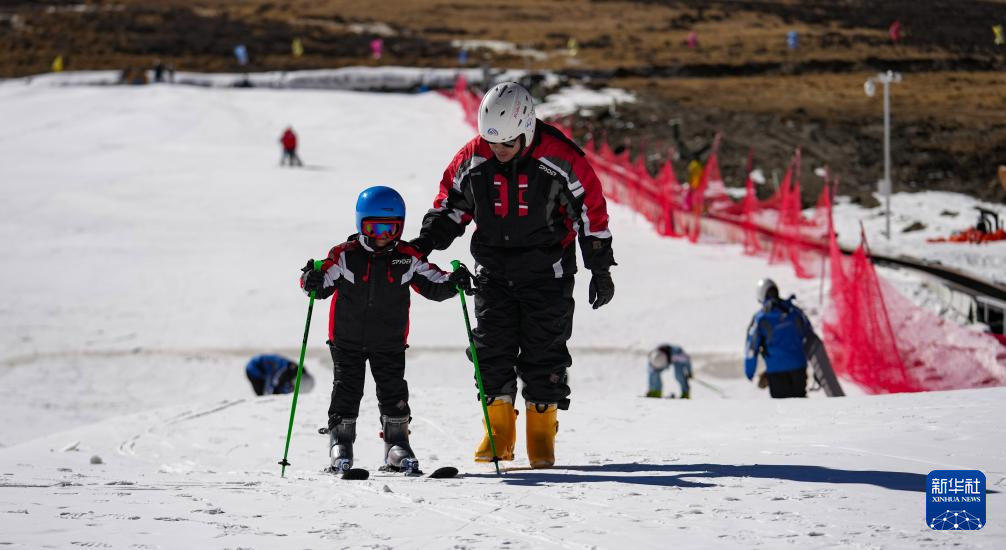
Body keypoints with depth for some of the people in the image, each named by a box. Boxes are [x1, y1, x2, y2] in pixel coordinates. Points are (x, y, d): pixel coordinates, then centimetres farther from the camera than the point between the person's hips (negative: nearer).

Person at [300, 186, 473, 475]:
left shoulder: (407, 258, -1)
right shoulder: (345, 255, -8)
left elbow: (433, 284, 3)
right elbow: (324, 283, -12)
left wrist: (453, 281, -16)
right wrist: (312, 281, -34)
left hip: (390, 342, 2)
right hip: (347, 339, -1)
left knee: (394, 391, 1)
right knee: (347, 388, 1)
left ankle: (397, 443, 12)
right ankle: (340, 443, 10)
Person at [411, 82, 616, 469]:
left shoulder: (560, 159, -16)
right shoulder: (472, 159, -7)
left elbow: (591, 208, -6)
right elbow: (451, 201, 9)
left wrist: (601, 269, -3)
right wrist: (427, 241, -6)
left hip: (546, 273, -3)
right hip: (493, 272, 3)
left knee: (544, 351, -2)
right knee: (492, 349, -1)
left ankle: (542, 436, 6)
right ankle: (498, 432, 6)